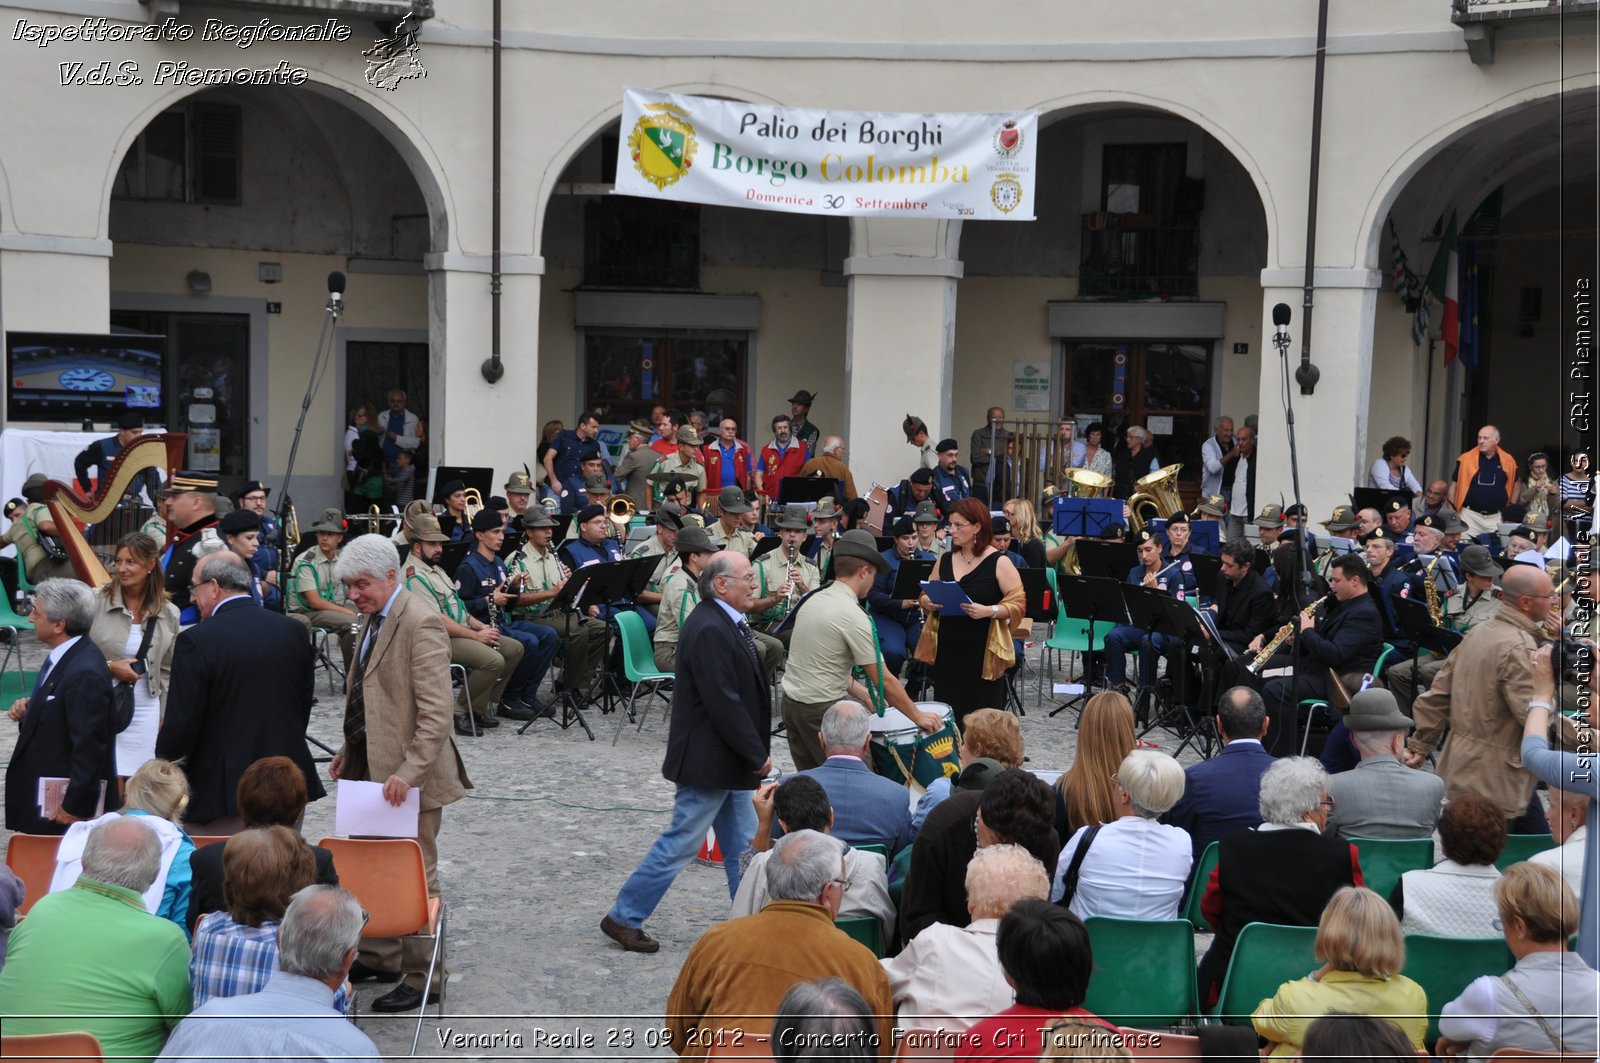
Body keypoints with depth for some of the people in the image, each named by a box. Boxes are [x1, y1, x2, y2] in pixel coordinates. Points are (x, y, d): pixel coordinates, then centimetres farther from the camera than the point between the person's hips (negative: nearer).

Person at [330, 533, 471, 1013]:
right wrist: (349, 751, 17)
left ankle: (423, 978, 12)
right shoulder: (372, 621, 12)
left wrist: (409, 772, -28)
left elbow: (436, 712, -24)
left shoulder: (421, 624, -18)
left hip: (408, 778, -9)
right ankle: (377, 955, 31)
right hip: (369, 769, 9)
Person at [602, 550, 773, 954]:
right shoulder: (709, 630, -22)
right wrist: (757, 755, -17)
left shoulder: (724, 624, 10)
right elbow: (724, 703, -24)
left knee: (743, 846, 14)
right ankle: (624, 918, 9)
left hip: (730, 759, 10)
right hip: (708, 760, -10)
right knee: (681, 843, -1)